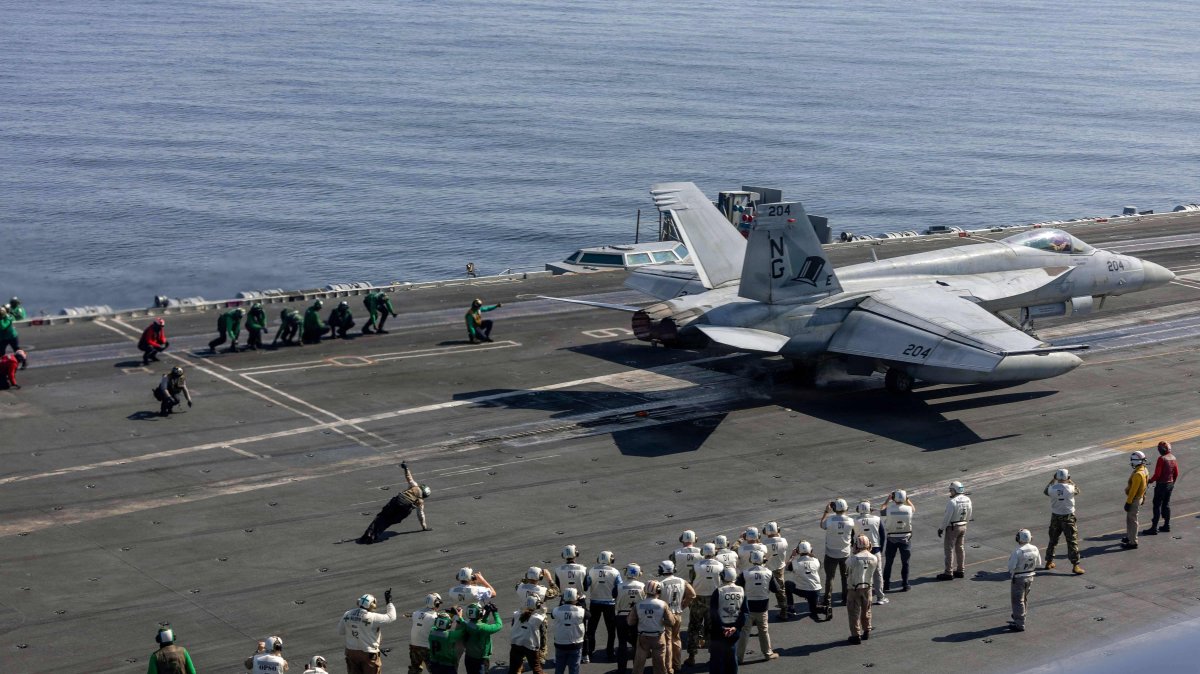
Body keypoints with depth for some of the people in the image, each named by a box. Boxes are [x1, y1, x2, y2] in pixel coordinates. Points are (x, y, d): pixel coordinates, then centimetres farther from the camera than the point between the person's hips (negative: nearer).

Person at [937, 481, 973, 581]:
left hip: (952, 528, -7)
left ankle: (948, 573, 3)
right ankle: (961, 571, 23)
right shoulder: (967, 500, 0)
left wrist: (941, 529, -10)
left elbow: (947, 517, -20)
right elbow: (968, 515, 9)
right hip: (963, 527, 7)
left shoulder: (952, 502, -23)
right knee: (960, 548, 17)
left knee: (949, 549, 0)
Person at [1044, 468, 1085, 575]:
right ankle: (1075, 566, -1)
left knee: (1052, 540, 19)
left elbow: (1045, 491, 11)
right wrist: (1071, 481, 14)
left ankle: (1049, 562, 30)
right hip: (1068, 517, -3)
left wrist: (1052, 480, 16)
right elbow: (1078, 491, 5)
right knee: (1072, 541, 1)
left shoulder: (1053, 488, -13)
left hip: (1055, 517, 3)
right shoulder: (1070, 488, -18)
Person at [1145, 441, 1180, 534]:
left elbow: (1157, 474, -21)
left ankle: (1154, 528, -3)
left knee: (1157, 506, -3)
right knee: (1166, 505, 17)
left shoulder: (1161, 459, -20)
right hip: (1170, 484, 8)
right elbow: (1176, 473, 10)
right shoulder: (1173, 458, 4)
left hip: (1161, 485, -8)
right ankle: (1167, 526, 22)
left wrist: (1150, 480, -5)